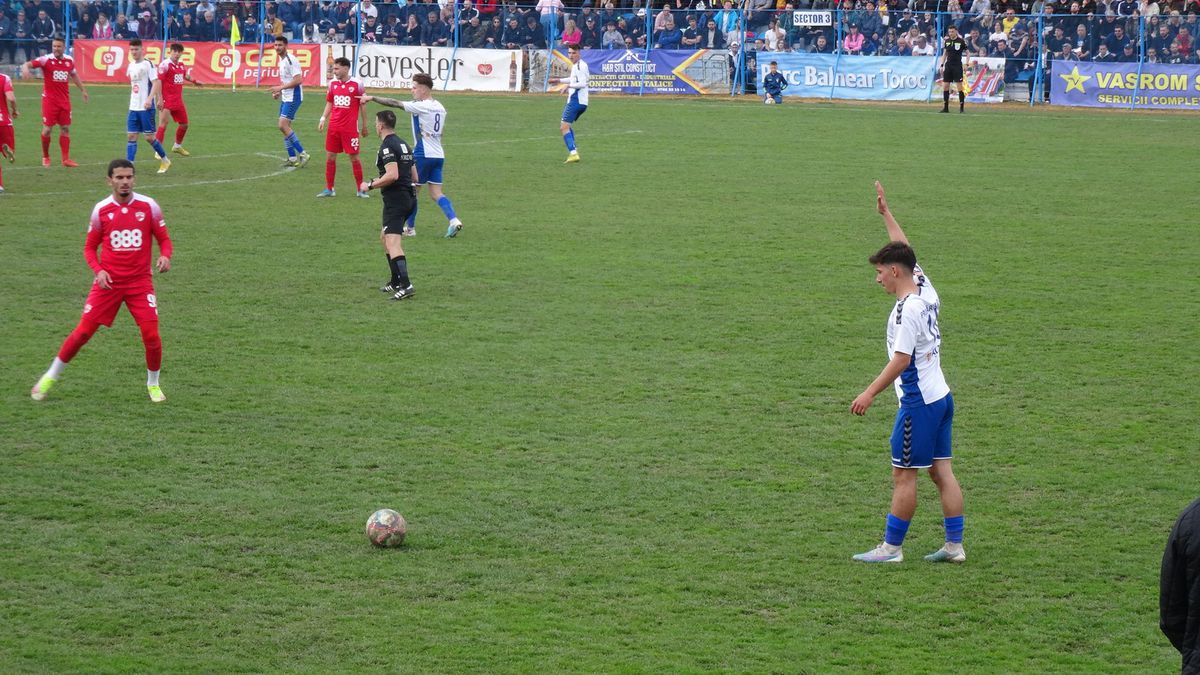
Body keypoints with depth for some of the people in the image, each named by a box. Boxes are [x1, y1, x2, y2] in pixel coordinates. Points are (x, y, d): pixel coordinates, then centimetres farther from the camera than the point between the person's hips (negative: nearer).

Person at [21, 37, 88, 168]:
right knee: (47, 129, -3)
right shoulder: (46, 60, -10)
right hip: (49, 99, -4)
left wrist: (83, 90, 27)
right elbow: (28, 64, -21)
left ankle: (66, 159, 7)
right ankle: (45, 157, 17)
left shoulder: (69, 61, 4)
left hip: (64, 100, 4)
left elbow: (74, 75, 23)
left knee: (65, 128, 4)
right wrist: (25, 68, -44)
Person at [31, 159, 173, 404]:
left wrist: (165, 256, -17)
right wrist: (99, 270, -10)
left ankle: (153, 384, 15)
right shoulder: (101, 209, -1)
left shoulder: (148, 206, -3)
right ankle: (51, 377, 16)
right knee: (83, 332, -2)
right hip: (108, 282, 0)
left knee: (151, 335, -10)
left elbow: (164, 239, 5)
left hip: (140, 282, 0)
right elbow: (89, 248, 8)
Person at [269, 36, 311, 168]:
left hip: (293, 98, -10)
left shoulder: (290, 60, -16)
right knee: (285, 127, 8)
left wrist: (280, 88, -20)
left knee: (283, 125, -16)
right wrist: (279, 92, 11)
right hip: (285, 98, 10)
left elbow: (298, 80, -22)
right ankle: (292, 158, 13)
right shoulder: (281, 60, 15)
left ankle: (302, 153, -11)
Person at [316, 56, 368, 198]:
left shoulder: (356, 84, -6)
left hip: (350, 128, -4)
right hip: (334, 127, 4)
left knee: (354, 157, -1)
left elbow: (362, 106, 0)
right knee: (330, 156, 5)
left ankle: (360, 189, 9)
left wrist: (364, 126, 2)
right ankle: (329, 189, 14)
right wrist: (323, 119, 3)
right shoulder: (332, 84, 6)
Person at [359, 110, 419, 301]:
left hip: (395, 198, -10)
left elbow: (392, 175, -23)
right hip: (409, 197, 10)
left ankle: (405, 285, -29)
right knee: (385, 237, 24)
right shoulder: (404, 145, 17)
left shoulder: (387, 146, -12)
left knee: (393, 242, -16)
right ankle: (395, 282, 27)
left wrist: (371, 185, -13)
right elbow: (415, 177, 18)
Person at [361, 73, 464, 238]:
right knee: (436, 194, 5)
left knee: (412, 191, 7)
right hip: (439, 155, 7)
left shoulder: (421, 107, -12)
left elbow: (395, 104, -15)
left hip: (422, 155, -7)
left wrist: (372, 98, -11)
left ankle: (410, 228, 14)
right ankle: (454, 220, -15)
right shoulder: (440, 107, 11)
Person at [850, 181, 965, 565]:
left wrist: (869, 394, -17)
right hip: (941, 396, 9)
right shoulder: (926, 291, 7)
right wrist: (885, 213, 28)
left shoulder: (907, 309, -18)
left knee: (903, 475, -2)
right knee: (941, 472, 9)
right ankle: (954, 545, 9)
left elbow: (901, 359, -20)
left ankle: (891, 547, 4)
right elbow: (904, 250, 22)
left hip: (918, 403, -9)